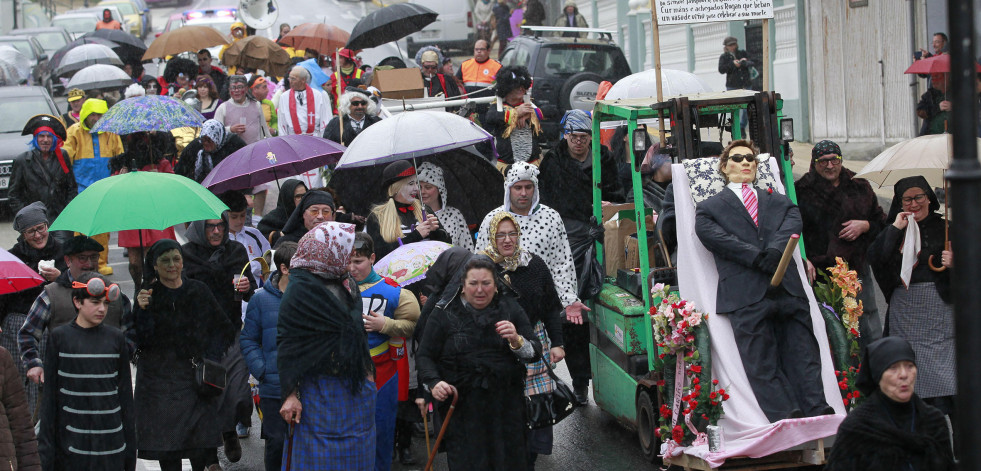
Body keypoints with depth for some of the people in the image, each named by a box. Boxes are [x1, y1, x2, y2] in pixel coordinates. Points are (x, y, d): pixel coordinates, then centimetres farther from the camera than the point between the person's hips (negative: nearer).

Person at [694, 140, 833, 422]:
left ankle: (819, 417, -13)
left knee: (804, 357, -6)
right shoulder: (710, 208, 18)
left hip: (789, 291, 3)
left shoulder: (779, 203, 27)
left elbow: (793, 224, 7)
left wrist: (774, 251, -15)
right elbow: (713, 235, -2)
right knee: (762, 367, -10)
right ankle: (786, 421, -17)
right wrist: (759, 258, -13)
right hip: (746, 297, -3)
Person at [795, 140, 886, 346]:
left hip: (857, 268, 3)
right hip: (819, 272, -3)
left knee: (871, 336, 4)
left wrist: (864, 226, -2)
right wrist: (803, 259, -17)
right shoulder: (802, 191, 1)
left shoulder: (860, 188, 12)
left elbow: (881, 221, 19)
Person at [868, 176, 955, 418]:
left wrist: (955, 263, -14)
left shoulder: (945, 228, 9)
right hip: (904, 311, 2)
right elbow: (874, 257, -3)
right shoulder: (894, 231, 14)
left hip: (940, 306, -2)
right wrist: (895, 229, -7)